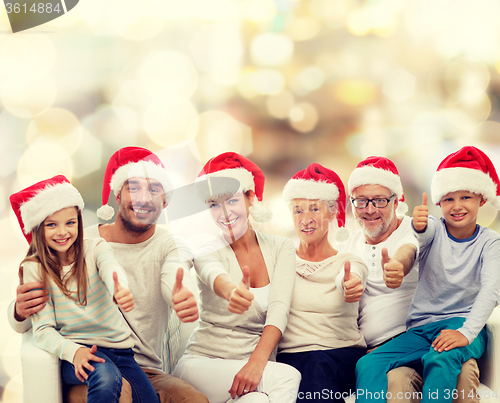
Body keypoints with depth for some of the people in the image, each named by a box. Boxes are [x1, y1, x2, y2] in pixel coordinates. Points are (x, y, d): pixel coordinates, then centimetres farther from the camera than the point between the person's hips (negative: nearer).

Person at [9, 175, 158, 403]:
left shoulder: (96, 248, 1)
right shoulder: (34, 269, -2)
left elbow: (111, 269, -24)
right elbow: (43, 329, -7)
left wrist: (120, 291, -49)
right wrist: (74, 351, -28)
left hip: (119, 347, 3)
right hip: (76, 349, -3)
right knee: (106, 376, -34)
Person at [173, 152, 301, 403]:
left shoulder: (280, 248, 5)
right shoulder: (207, 253, -2)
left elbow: (279, 309, -10)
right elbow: (215, 276, -28)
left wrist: (256, 363, -27)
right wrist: (231, 291, -54)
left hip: (260, 361, 2)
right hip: (205, 361, -1)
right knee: (288, 378, -28)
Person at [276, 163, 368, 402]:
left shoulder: (351, 262, 8)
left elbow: (345, 279, -17)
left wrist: (350, 285, -43)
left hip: (343, 355, -1)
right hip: (290, 354, 1)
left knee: (319, 367, -34)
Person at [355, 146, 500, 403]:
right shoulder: (435, 229, 5)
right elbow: (424, 233, -21)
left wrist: (466, 333, -29)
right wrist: (418, 225, -48)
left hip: (462, 322, -3)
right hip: (421, 328, 3)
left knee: (440, 362, -38)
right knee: (367, 365, -20)